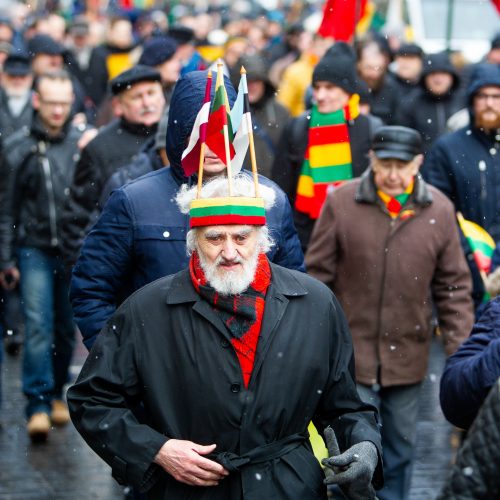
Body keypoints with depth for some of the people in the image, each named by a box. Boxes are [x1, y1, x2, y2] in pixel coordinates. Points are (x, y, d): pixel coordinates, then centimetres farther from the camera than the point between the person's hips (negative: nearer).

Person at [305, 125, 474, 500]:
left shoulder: (440, 210, -2)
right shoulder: (342, 202, -7)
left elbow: (454, 287, 3)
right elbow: (318, 273, -1)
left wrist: (460, 351, 0)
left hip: (408, 354, 3)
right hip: (352, 351, -2)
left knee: (401, 448, 16)